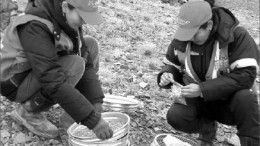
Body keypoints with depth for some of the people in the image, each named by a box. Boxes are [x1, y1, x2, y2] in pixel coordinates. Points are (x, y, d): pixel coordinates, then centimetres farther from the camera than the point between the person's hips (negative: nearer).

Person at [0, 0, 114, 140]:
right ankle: (28, 111, -7)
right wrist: (93, 120, -36)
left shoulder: (68, 18, -9)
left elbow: (86, 64, -7)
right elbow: (54, 83, -38)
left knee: (90, 45, -2)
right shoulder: (35, 27, -34)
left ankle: (71, 114, 2)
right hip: (18, 85, -8)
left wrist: (96, 102, -17)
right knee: (74, 65, -31)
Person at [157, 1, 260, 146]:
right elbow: (172, 65, 8)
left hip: (229, 101, -3)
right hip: (198, 103, 3)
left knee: (245, 97, -36)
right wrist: (167, 74, -18)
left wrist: (203, 89, -33)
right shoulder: (182, 39, -7)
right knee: (175, 116, -25)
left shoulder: (237, 36, -21)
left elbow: (245, 75, -28)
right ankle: (207, 127, 7)